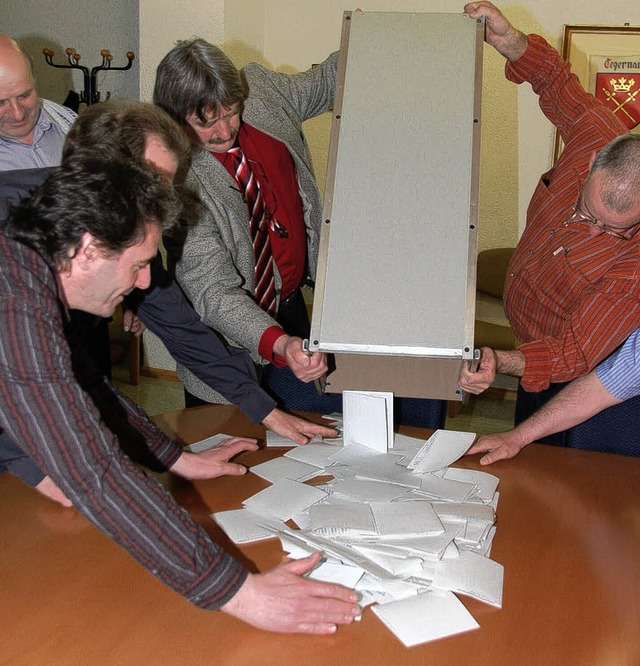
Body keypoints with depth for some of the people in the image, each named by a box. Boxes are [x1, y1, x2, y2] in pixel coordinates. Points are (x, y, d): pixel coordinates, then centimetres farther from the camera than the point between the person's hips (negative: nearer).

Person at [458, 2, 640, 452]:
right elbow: (556, 81, 0)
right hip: (532, 354, 7)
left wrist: (503, 363, -48)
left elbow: (576, 356, -32)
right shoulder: (597, 135, -21)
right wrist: (510, 42, -16)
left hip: (578, 383, -7)